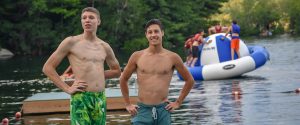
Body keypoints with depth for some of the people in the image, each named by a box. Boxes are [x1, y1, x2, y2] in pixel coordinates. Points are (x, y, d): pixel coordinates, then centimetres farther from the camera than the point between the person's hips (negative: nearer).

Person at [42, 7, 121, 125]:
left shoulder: (104, 47, 12)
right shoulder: (71, 42, -1)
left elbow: (117, 71, 27)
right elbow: (47, 67, -1)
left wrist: (98, 74, 11)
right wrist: (67, 89, -6)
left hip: (100, 99, 5)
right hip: (80, 98, -5)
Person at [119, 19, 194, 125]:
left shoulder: (172, 57, 1)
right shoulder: (137, 56, 2)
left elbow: (190, 80, 12)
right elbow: (123, 79, 14)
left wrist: (178, 102, 9)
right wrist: (128, 104, 11)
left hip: (163, 110, 1)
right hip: (142, 110, 0)